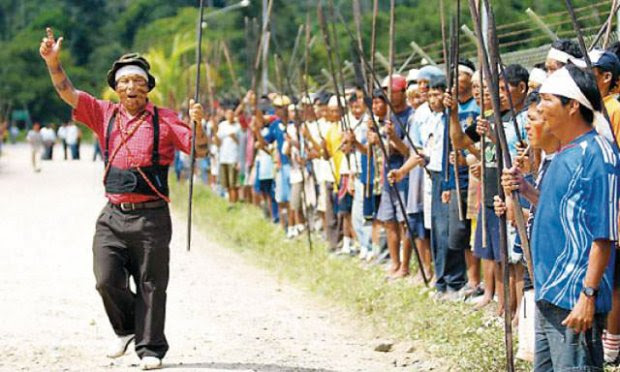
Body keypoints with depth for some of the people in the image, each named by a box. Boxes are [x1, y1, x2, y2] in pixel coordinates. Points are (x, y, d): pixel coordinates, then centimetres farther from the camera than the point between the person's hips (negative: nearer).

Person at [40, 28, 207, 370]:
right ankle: (127, 328, 22)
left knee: (151, 285, 1)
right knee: (107, 280, -4)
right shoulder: (105, 114, 10)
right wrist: (53, 63, -11)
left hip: (151, 217, -3)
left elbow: (199, 149, -5)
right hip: (113, 216, 3)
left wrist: (197, 124, -24)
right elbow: (68, 93, 4)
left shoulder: (164, 120, 1)